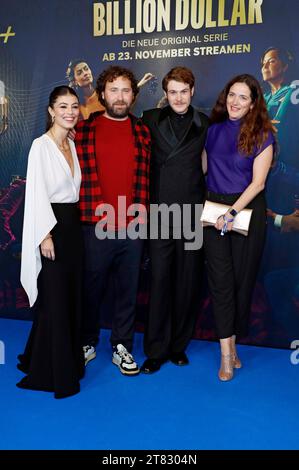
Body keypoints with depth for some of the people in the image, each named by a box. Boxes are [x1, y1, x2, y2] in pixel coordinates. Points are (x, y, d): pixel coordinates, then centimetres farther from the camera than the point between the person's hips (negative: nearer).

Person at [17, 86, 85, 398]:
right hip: (51, 225, -7)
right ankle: (53, 372, 13)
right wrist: (45, 235, -18)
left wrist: (75, 221, 10)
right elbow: (36, 193, -14)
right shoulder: (41, 145, -9)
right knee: (54, 299, -1)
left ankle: (70, 359, 29)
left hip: (72, 223, 7)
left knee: (72, 295, 13)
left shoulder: (73, 144, 12)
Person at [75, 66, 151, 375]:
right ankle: (87, 342, 31)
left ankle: (122, 347, 26)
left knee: (128, 289, 10)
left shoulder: (143, 132, 9)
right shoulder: (84, 130, 2)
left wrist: (142, 211, 5)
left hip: (133, 226, 2)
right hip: (94, 226, -2)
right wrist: (88, 210, -1)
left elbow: (147, 176, 12)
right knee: (92, 287, 10)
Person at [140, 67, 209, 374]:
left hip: (191, 212, 1)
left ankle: (178, 345, 22)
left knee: (187, 282, 6)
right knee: (159, 281, 0)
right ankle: (156, 350, 13)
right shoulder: (150, 120, 6)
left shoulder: (204, 125, 8)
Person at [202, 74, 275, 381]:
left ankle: (231, 344, 25)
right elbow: (203, 169, 10)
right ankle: (227, 353, 6)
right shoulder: (213, 130, 9)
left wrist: (233, 212, -17)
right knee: (220, 279, -1)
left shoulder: (262, 135, -1)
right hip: (213, 209, 2)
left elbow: (258, 182, -8)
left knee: (242, 278, 6)